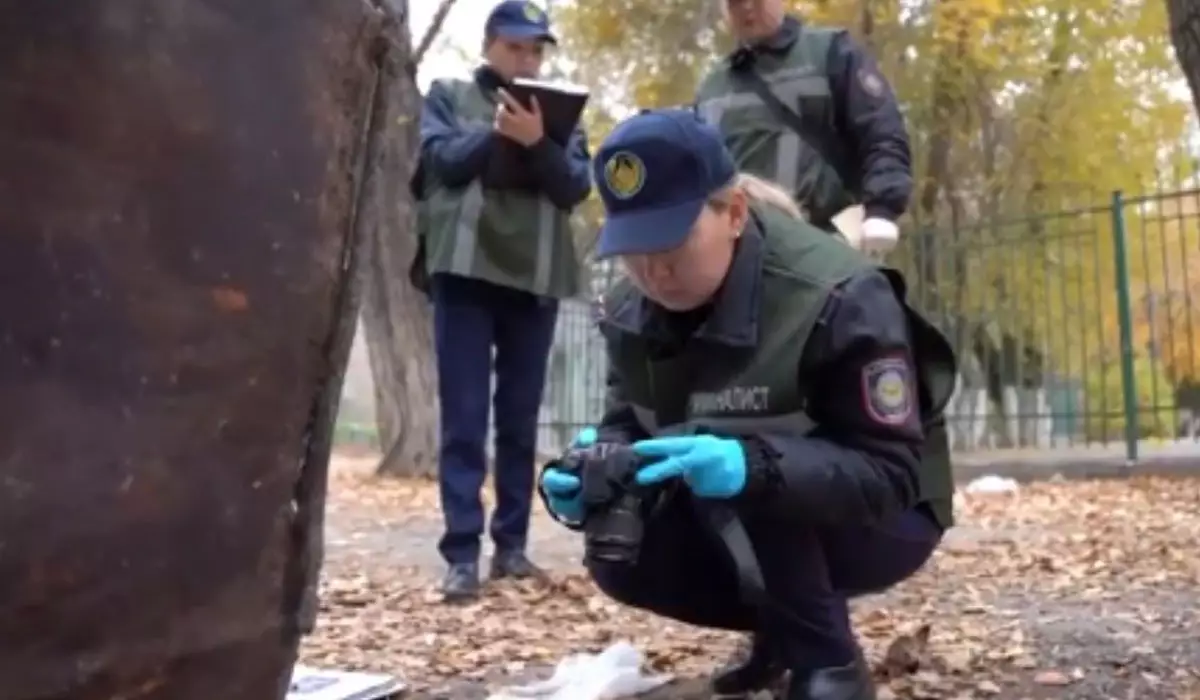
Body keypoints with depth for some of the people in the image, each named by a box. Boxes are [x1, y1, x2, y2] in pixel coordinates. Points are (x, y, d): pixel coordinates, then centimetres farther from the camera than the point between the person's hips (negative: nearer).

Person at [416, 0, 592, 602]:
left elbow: (576, 185, 1)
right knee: (463, 416, -5)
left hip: (535, 276, 3)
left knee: (520, 418, 6)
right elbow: (441, 158, -3)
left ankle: (511, 544, 13)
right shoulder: (448, 97, 12)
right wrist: (496, 132, -15)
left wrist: (537, 141, -15)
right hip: (466, 268, -2)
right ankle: (462, 552, -4)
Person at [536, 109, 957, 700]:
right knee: (618, 560, -15)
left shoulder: (834, 296, -29)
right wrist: (589, 473, -28)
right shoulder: (631, 312, -9)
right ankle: (783, 625, 9)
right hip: (762, 528, 6)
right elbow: (628, 426, -2)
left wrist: (754, 466, -48)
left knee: (741, 481, -34)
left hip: (881, 522, -6)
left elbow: (891, 472, -30)